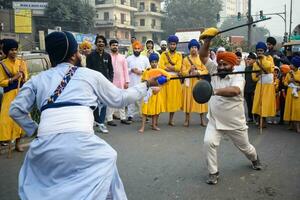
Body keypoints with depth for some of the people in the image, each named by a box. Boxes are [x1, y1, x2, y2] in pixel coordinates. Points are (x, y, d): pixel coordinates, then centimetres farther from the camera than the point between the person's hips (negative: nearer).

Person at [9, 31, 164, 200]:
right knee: (107, 157, 26)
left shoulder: (38, 79, 19)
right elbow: (120, 99, 22)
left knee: (33, 166, 35)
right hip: (79, 140, -2)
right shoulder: (91, 75, 14)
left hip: (46, 144, 3)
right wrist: (146, 84, 35)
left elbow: (16, 110, 17)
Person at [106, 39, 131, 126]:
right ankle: (109, 119, 2)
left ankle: (123, 117, 17)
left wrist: (126, 81, 2)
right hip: (110, 81, -4)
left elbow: (125, 69, 9)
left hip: (121, 82, 4)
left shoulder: (122, 57, 10)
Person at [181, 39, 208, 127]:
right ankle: (187, 120, 9)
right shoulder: (185, 59, 7)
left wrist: (198, 72, -17)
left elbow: (206, 71, -1)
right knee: (188, 100, 0)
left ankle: (202, 120, 9)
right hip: (189, 82, 0)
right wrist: (189, 70, -18)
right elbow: (183, 72, 1)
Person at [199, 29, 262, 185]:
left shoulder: (238, 78, -18)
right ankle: (213, 172, 1)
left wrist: (214, 91, -52)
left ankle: (254, 159, 54)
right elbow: (203, 56, -6)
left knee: (244, 147, 18)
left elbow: (234, 90, -41)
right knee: (208, 143, -19)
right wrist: (207, 40, -20)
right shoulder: (214, 71, -3)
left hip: (235, 123, -3)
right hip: (215, 121, 3)